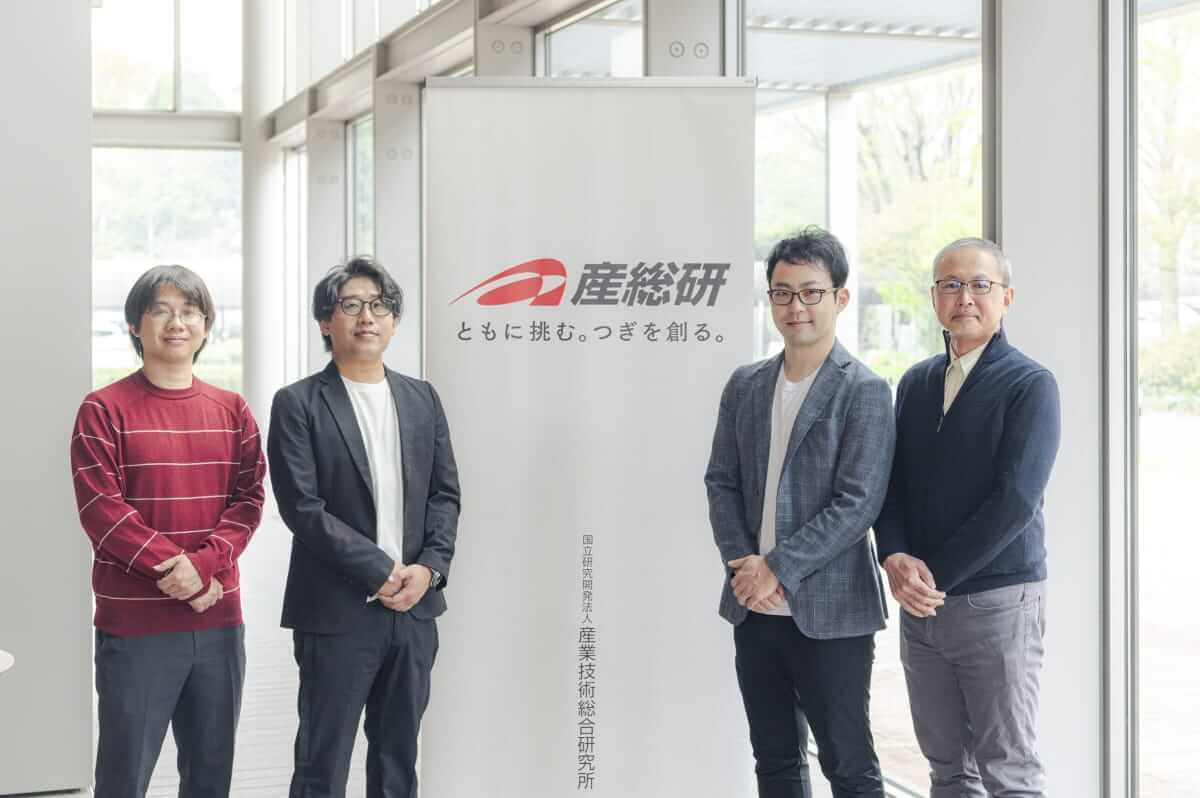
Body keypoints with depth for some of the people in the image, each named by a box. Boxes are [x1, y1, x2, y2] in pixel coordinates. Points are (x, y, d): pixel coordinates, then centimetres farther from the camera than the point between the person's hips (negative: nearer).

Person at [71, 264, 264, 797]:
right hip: (135, 622, -4)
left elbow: (249, 498, 4)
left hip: (219, 619, 4)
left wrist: (206, 564, -14)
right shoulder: (104, 410, -2)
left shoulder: (232, 411, 11)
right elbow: (100, 508, -10)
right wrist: (178, 570, -15)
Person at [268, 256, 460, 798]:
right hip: (337, 612, -5)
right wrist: (381, 570, -14)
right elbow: (302, 507, -11)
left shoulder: (422, 398, 12)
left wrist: (429, 568, -6)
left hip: (415, 609, 5)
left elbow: (445, 493, 10)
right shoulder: (298, 404, -4)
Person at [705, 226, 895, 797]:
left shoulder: (863, 392, -8)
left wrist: (777, 568, -16)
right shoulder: (745, 386, 10)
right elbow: (721, 483, 9)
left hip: (829, 613, -5)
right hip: (755, 610, 6)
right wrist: (743, 565, -7)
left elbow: (857, 504, -14)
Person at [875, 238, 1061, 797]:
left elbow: (1015, 499, -15)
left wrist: (935, 575, -13)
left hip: (997, 601, -5)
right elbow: (891, 482, 9)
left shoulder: (1030, 385, -7)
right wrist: (895, 558, -10)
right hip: (921, 604, 5)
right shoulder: (916, 383, 12)